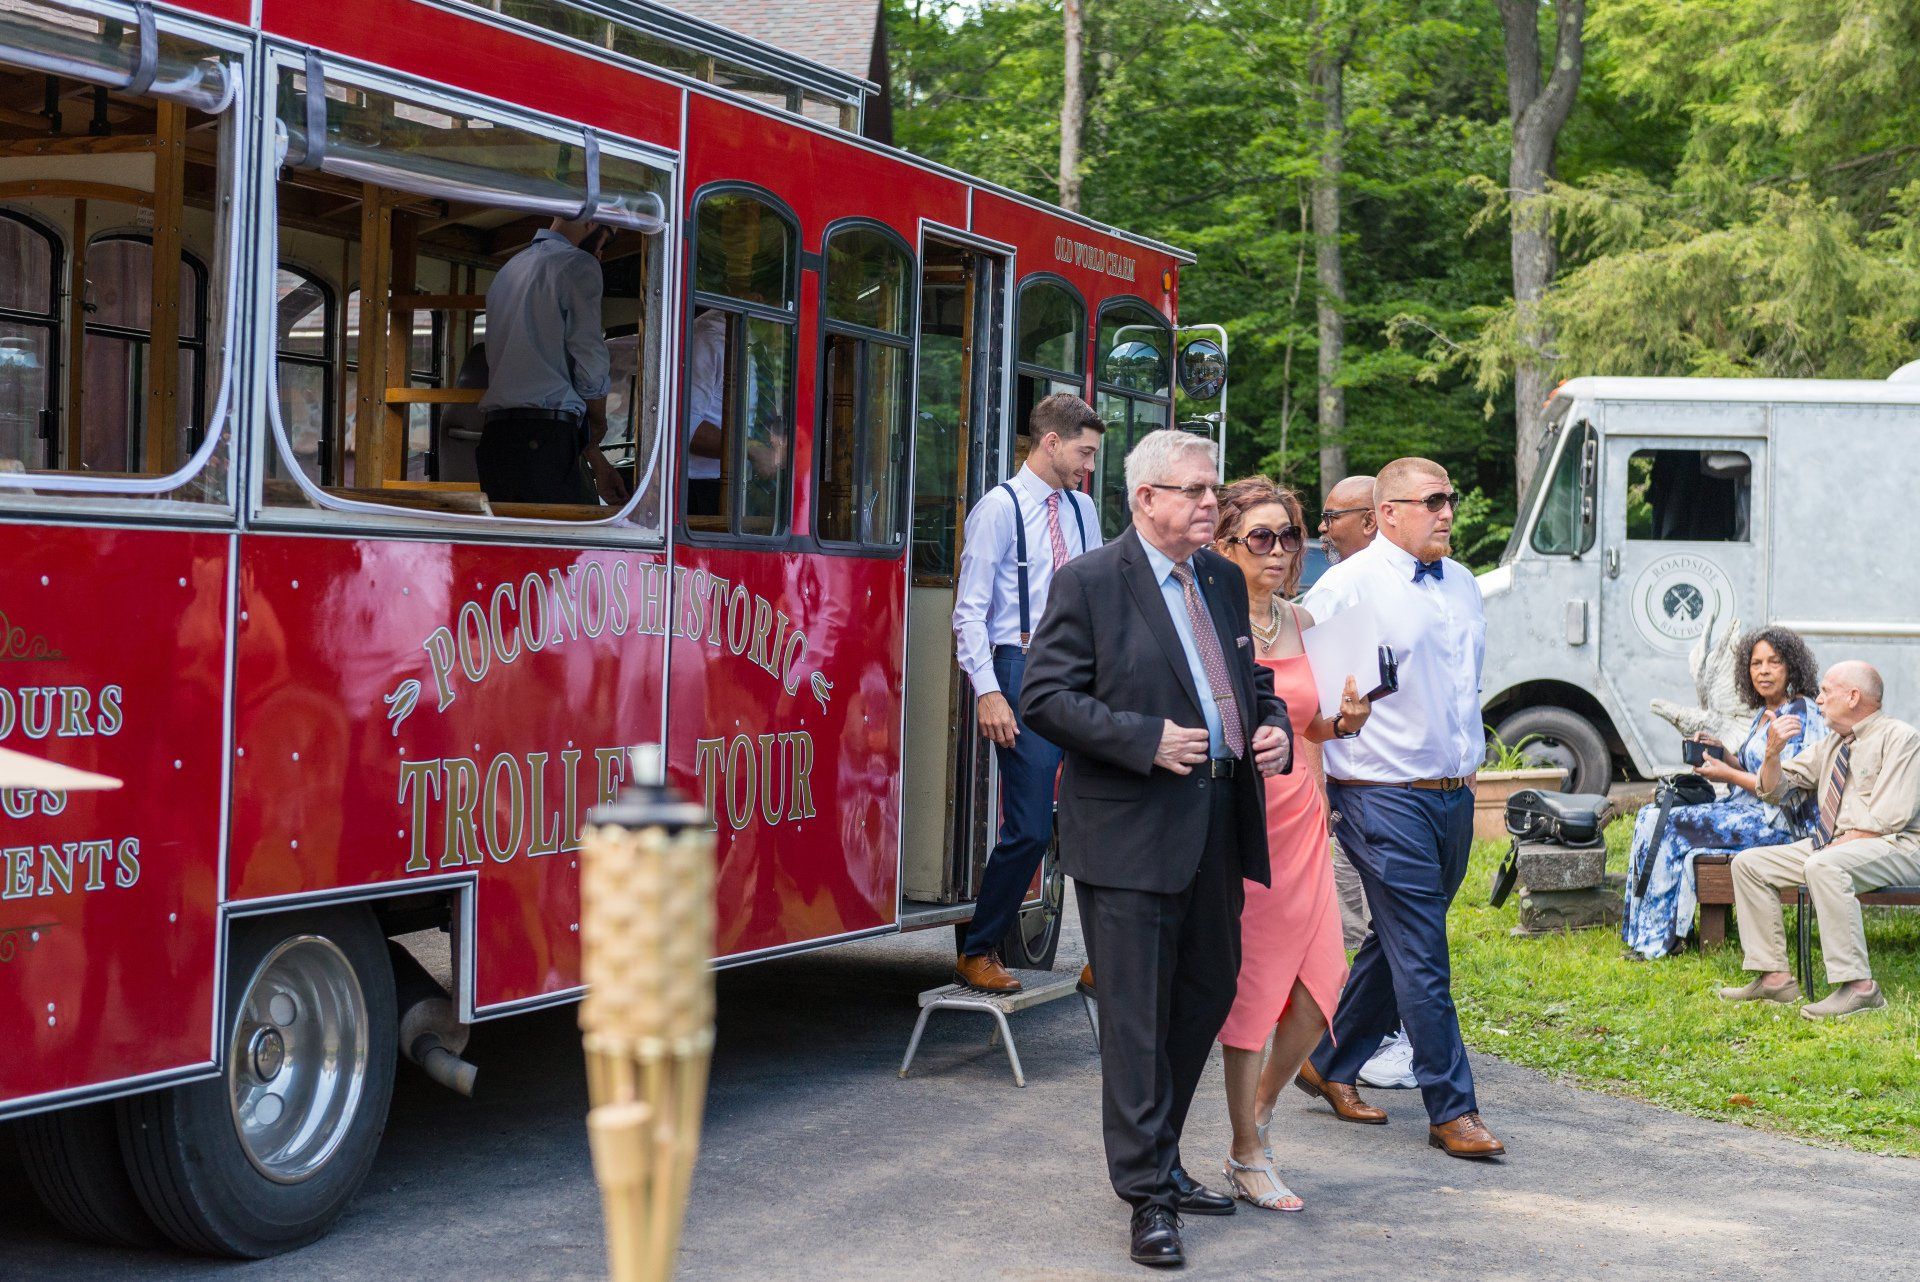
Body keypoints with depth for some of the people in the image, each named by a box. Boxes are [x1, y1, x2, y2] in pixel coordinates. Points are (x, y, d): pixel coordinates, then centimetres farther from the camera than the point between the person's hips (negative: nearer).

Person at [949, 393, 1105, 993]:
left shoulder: (1082, 510, 14)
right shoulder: (1000, 508, -5)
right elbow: (970, 611, -8)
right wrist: (988, 692, -16)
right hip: (1025, 669, -6)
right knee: (1030, 829, -7)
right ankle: (977, 954, 10)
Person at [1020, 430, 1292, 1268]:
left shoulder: (1224, 580, 14)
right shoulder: (1090, 582, -7)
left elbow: (1252, 677, 25)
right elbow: (1044, 697, -12)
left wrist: (1274, 725, 3)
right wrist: (1146, 740, -20)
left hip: (1218, 829, 7)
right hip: (1129, 831, -7)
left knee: (1208, 995, 15)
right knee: (1137, 1017, -2)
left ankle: (1155, 1159, 31)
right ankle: (1149, 1197, 4)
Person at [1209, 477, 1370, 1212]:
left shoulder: (1300, 623, 11)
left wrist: (1343, 722, 1)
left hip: (1301, 820, 6)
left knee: (1320, 985, 0)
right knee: (1248, 987, 0)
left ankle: (1261, 1105, 27)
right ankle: (1247, 1159, 14)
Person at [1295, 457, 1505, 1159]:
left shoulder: (1462, 584, 14)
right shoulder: (1347, 586, -9)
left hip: (1454, 796, 7)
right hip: (1386, 797, -7)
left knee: (1397, 944, 15)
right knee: (1421, 959, -5)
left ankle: (1332, 1064, 30)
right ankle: (1451, 1110, 2)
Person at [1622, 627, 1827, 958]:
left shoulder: (1801, 716, -13)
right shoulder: (1764, 713, 16)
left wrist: (1728, 774, -13)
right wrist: (1722, 753, 3)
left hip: (1779, 822, -10)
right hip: (1746, 810, 10)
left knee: (1673, 826, -18)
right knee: (1652, 817, -2)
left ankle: (1659, 938, -8)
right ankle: (1650, 934, -3)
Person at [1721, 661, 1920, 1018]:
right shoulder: (1829, 745, 19)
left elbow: (1889, 818, -16)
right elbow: (1772, 790, 20)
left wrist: (1836, 846, -18)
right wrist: (1773, 753, 0)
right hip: (1831, 847, 9)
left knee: (1822, 866, -38)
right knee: (1748, 864, -2)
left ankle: (1859, 987, -37)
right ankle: (1774, 977, -6)